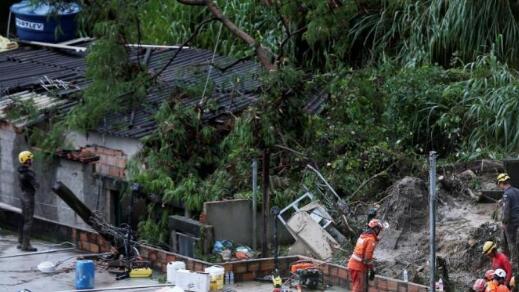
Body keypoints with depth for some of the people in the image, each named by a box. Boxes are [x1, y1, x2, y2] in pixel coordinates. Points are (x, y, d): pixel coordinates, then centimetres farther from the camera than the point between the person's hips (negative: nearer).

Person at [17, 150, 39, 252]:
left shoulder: (21, 171, 7)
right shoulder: (28, 173, -22)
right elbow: (36, 185, -20)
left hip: (24, 195, 10)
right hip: (28, 197, -10)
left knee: (23, 220, 15)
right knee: (28, 221, -5)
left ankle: (21, 242, 21)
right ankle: (26, 245, -3)